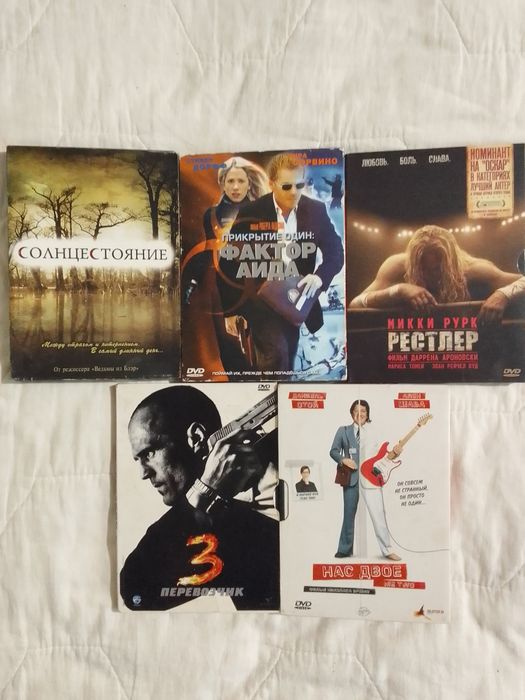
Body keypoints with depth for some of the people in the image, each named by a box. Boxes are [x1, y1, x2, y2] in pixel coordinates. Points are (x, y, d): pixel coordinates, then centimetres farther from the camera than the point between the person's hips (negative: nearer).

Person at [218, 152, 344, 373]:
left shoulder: (316, 210, -2)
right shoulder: (252, 212, -10)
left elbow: (335, 251, -1)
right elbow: (230, 257, -5)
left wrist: (319, 276, -23)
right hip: (260, 299, -3)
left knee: (285, 365, 15)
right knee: (276, 354, -22)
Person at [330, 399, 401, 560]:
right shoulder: (343, 430, 6)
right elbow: (333, 451, 6)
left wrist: (395, 452, -12)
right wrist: (343, 459, -12)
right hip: (351, 476, 1)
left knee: (378, 514, -3)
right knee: (349, 514, 9)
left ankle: (387, 550, 8)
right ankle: (345, 549, 21)